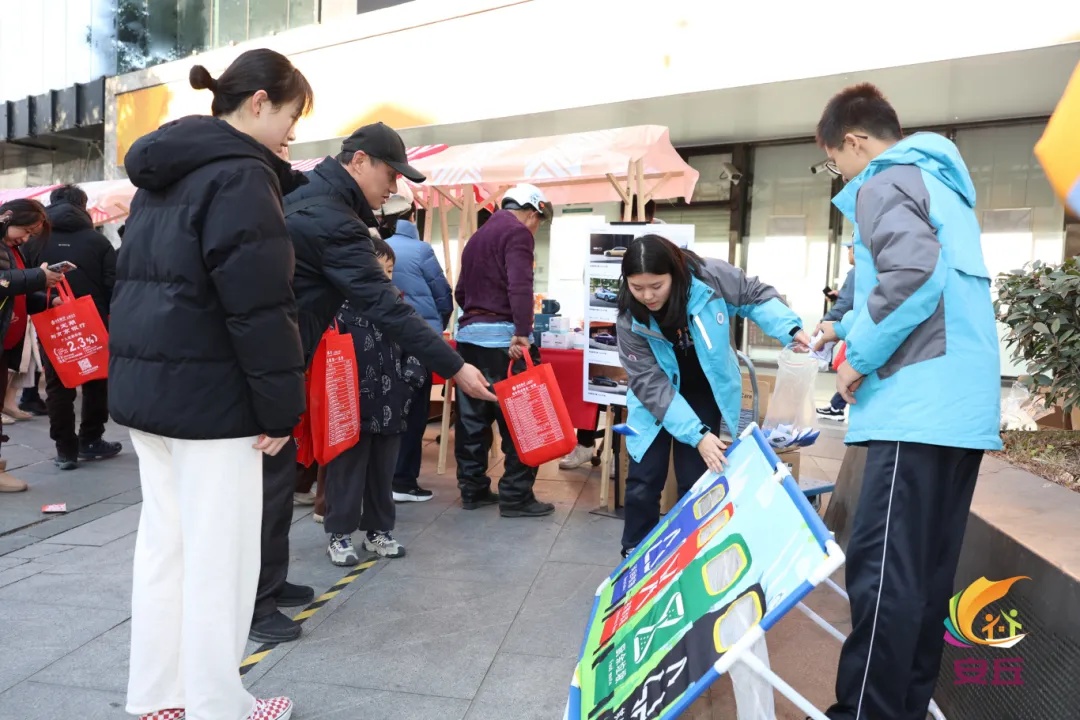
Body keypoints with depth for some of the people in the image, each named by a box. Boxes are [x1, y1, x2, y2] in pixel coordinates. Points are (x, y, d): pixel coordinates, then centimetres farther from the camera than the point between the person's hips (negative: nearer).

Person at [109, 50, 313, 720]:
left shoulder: (165, 172, 15)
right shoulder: (240, 174, -14)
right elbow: (260, 306, -19)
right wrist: (281, 407, -16)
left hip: (145, 381, 9)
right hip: (208, 392, -9)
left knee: (163, 542, 16)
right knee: (219, 556, 1)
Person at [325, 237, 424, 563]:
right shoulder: (340, 307, -10)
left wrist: (409, 381, 1)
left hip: (390, 408, 6)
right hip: (351, 408, -6)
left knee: (382, 474, 16)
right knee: (347, 475, 6)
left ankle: (378, 530, 30)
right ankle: (339, 535, 19)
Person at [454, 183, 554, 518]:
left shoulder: (477, 236, 22)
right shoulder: (518, 233, -5)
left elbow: (461, 291, 23)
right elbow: (520, 286, -20)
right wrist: (521, 333, -27)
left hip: (468, 334, 9)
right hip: (502, 336, -9)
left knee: (472, 417, 11)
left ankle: (472, 489, 18)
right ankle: (516, 496, 0)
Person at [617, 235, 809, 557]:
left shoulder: (709, 276, -26)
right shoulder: (630, 320, -26)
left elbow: (756, 295, -7)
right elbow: (651, 385, -27)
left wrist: (790, 328, -22)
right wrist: (697, 434, -34)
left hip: (704, 393, 1)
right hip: (658, 399, -1)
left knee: (695, 481, 3)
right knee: (644, 480, -1)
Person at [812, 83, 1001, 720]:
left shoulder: (885, 183, -3)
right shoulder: (942, 182, 25)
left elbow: (914, 272, -22)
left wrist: (860, 356, -12)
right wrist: (850, 328, 33)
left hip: (919, 405, -10)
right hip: (965, 404, 10)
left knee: (882, 570, -8)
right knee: (928, 571, 12)